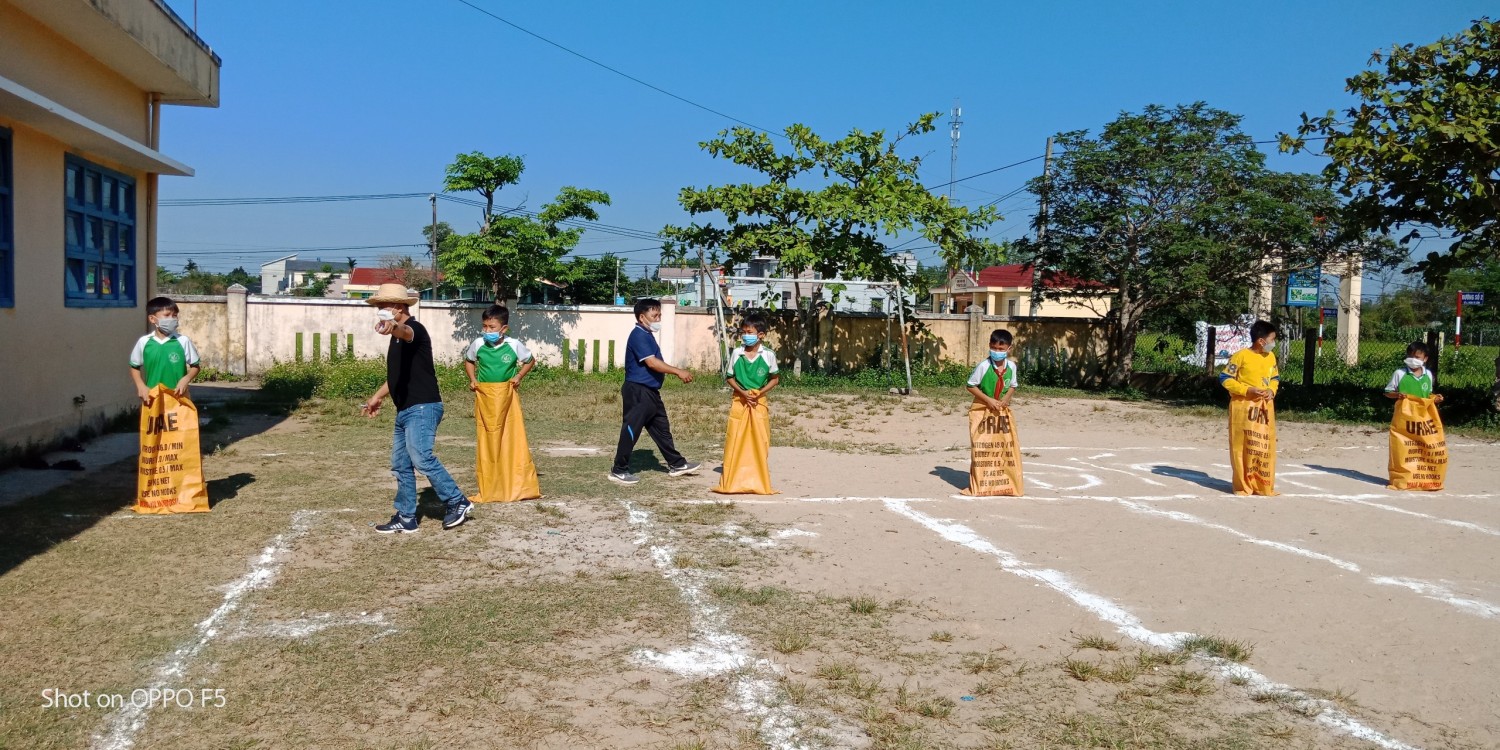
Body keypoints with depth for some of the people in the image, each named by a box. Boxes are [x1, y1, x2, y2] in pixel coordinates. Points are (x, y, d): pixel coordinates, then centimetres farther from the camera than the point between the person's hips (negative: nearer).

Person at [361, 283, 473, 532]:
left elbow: (406, 332, -39)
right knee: (400, 464, 10)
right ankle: (405, 518, 17)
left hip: (422, 407, -10)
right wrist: (378, 396, 31)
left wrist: (393, 327, -60)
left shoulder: (415, 329, -11)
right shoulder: (398, 338, 18)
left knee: (421, 458, -20)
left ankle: (458, 502, -10)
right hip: (405, 409, 10)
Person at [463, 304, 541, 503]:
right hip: (484, 396, 2)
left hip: (507, 395, -1)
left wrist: (519, 377, -4)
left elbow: (530, 361, 9)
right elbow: (468, 361, 16)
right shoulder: (478, 344, -4)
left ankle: (519, 486, 5)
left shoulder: (514, 345, -8)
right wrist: (472, 379, 2)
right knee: (487, 439, 5)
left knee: (513, 437, -3)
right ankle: (489, 489, 14)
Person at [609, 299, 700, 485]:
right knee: (631, 429, -3)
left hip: (650, 391, 10)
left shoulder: (647, 335, 15)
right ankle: (619, 470, 5)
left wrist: (676, 372, 11)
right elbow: (651, 362, -25)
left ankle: (676, 464, 26)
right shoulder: (639, 335, -17)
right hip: (638, 391, -10)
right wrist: (678, 372, -24)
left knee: (661, 428, 16)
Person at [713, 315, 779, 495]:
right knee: (734, 441, 0)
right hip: (739, 401, 1)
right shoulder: (736, 353, -3)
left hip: (759, 402, -1)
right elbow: (729, 377, 5)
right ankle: (731, 481, 8)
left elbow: (775, 379, 3)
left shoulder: (768, 355, -6)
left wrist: (760, 392, -11)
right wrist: (742, 392, -11)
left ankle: (759, 481, 13)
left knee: (760, 441, 3)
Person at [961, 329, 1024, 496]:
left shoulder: (1011, 366, -3)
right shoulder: (983, 366, -16)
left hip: (1003, 411, 4)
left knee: (1008, 447, 4)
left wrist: (1006, 398, -10)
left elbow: (1013, 386, 11)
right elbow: (971, 386, -10)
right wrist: (988, 400, -17)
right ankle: (980, 485, 7)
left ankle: (1006, 484, 16)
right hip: (982, 410, -4)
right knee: (982, 448, -2)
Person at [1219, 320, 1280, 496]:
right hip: (1244, 407, -6)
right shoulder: (1241, 356, -11)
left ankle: (1264, 486, 16)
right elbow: (1225, 378, -9)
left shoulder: (1271, 357, 8)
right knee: (1243, 447, -1)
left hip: (1265, 407, 6)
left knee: (1265, 447, 6)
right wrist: (1247, 390, -17)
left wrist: (1272, 390, -2)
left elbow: (1275, 378, 20)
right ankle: (1243, 486, 9)